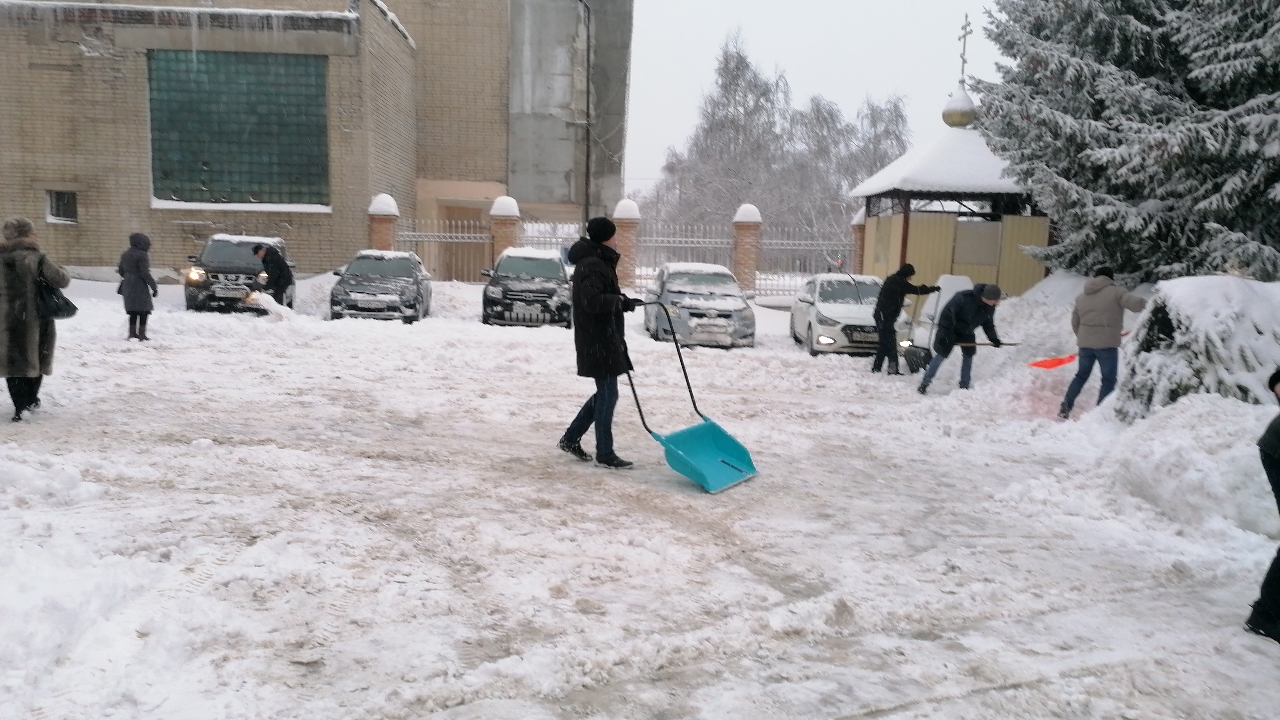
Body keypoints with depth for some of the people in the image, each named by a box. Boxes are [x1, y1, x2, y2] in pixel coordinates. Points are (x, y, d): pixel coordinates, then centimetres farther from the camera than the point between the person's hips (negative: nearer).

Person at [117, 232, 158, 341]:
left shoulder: (125, 255, 12)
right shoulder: (142, 255, -13)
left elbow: (121, 270, 19)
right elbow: (144, 273, -18)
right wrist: (153, 286, -13)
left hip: (128, 286, 8)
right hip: (140, 287, -8)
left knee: (133, 312, 14)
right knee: (144, 311, -2)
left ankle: (132, 333, 16)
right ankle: (142, 334, -6)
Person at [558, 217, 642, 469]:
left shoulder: (597, 262, 16)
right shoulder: (593, 265, -18)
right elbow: (592, 301, -28)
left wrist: (623, 302, 8)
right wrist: (620, 300, -17)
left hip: (605, 339, 10)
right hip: (598, 341, -10)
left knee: (605, 393, 17)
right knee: (608, 395, -2)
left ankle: (571, 438, 24)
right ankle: (605, 454, 7)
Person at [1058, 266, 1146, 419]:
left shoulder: (1082, 297, 15)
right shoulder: (1115, 292, -3)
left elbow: (1075, 322, 20)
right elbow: (1135, 303, -16)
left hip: (1085, 343, 6)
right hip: (1107, 344, -6)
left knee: (1081, 375, 19)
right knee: (1108, 380, 4)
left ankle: (1065, 408, 16)